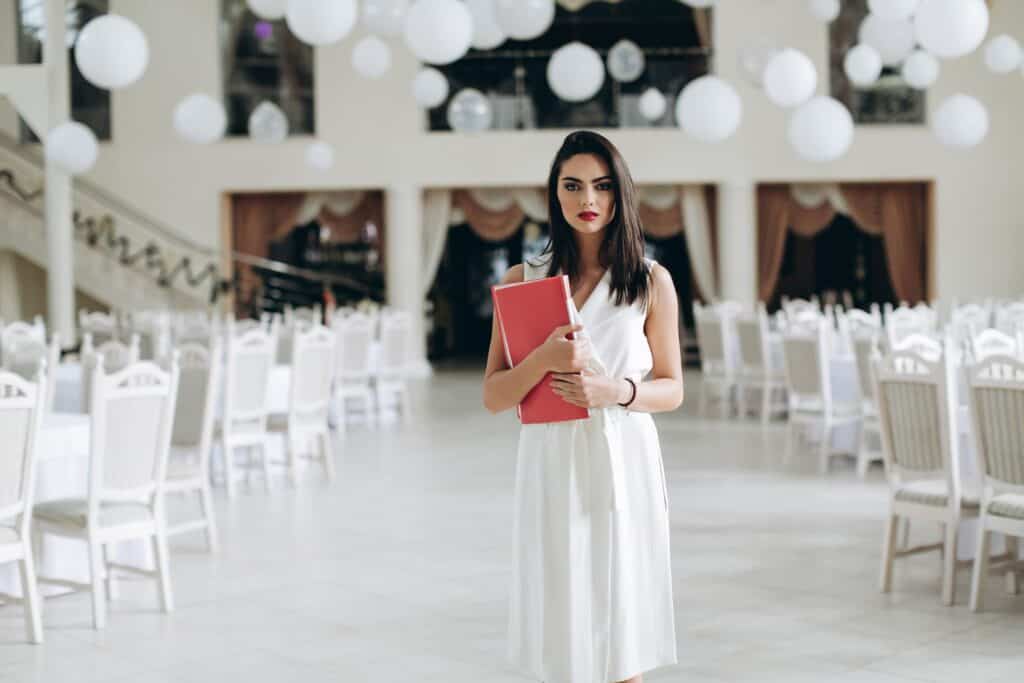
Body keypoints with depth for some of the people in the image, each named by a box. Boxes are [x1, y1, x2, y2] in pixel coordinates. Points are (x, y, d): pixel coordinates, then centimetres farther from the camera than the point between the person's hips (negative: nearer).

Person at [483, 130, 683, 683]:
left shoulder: (651, 281, 3)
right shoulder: (522, 280, 5)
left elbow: (672, 389, 6)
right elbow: (493, 397, 2)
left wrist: (615, 390, -14)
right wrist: (544, 358, -17)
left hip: (622, 466, 0)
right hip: (552, 467, 1)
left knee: (622, 636, 3)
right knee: (556, 637, 4)